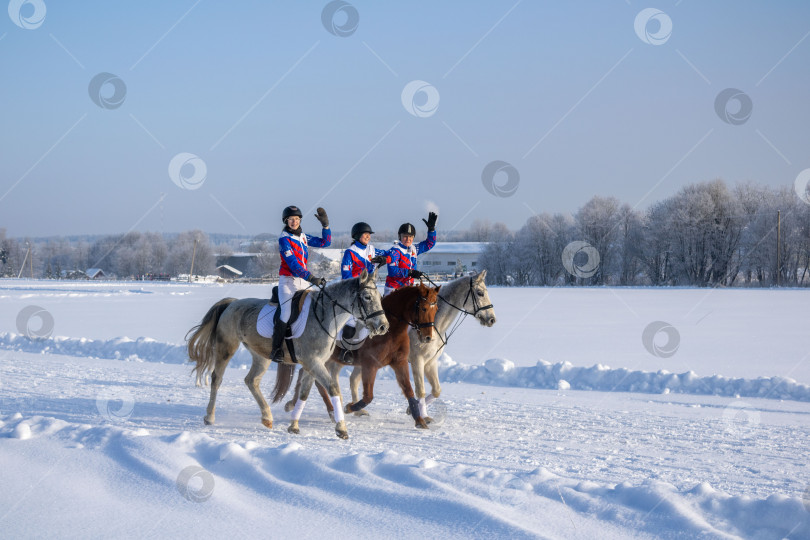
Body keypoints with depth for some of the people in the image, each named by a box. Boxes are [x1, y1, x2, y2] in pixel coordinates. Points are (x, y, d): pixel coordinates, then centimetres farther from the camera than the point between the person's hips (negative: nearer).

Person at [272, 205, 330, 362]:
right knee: (287, 314, -19)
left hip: (304, 281, 7)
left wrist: (325, 224, 6)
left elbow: (325, 242, 20)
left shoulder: (303, 237, 12)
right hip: (288, 281, -7)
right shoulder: (284, 239, -8)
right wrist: (312, 278, -24)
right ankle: (276, 349, -11)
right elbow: (293, 264, -17)